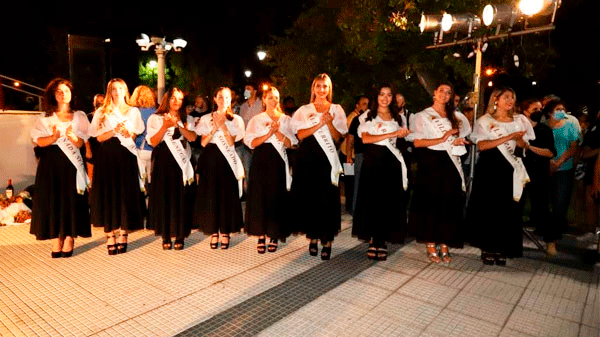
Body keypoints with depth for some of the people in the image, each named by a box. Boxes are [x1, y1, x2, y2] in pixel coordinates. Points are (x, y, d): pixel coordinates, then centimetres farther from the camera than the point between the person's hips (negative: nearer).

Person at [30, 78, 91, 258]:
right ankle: (56, 240, 4)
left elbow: (80, 144, -1)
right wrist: (54, 137, -22)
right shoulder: (46, 118, 11)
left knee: (71, 199, -3)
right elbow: (39, 141, -3)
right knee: (52, 198, -2)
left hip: (71, 163, -1)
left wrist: (72, 136, -22)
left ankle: (69, 239, 4)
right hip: (51, 164, 1)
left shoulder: (79, 116, 10)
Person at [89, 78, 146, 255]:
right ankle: (110, 237, 4)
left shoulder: (133, 111, 15)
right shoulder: (102, 113, 11)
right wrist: (114, 131, -15)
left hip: (126, 156, 0)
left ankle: (123, 236, 6)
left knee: (126, 194, -2)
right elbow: (99, 137, 1)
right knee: (108, 194, -2)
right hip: (107, 157, 0)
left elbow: (135, 134, 11)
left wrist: (128, 133, -9)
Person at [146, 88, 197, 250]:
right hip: (163, 163, -1)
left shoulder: (187, 119, 14)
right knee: (163, 197, 0)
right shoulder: (155, 118, 10)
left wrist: (178, 125, -14)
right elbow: (153, 141, -3)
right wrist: (165, 126, -13)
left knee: (181, 198, 0)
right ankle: (166, 236, 11)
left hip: (181, 163, 1)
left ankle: (180, 236, 9)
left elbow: (193, 137, -5)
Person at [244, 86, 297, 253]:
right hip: (261, 161, 0)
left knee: (276, 197, -1)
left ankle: (273, 236, 12)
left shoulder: (286, 120, 11)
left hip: (278, 161, 0)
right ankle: (261, 236, 8)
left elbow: (290, 144, 1)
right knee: (259, 196, -2)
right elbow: (251, 142, -2)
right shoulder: (256, 120, 11)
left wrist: (278, 132, -13)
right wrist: (269, 133, -13)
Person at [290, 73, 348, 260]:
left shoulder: (336, 110, 11)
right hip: (307, 158, 1)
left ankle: (327, 241, 4)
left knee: (328, 198, -5)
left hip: (327, 159, -1)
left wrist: (329, 123, -14)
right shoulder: (304, 110, 11)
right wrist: (319, 124, -14)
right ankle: (313, 237, 17)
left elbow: (337, 137, 2)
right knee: (309, 197, 2)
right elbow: (300, 134, -4)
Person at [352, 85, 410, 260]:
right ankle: (373, 241, 9)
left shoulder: (398, 118, 17)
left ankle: (381, 242, 9)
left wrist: (402, 134, -1)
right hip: (373, 161, -2)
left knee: (389, 201, -1)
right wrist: (391, 134, -16)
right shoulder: (368, 116, 6)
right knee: (372, 199, -3)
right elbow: (365, 138, -11)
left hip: (391, 162, 3)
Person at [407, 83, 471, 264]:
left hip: (450, 164, 4)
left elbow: (463, 137, 26)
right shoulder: (423, 116, 3)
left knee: (449, 204, 2)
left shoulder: (456, 117, 17)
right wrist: (442, 139, -16)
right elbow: (417, 142, -8)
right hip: (430, 164, -4)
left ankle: (444, 246, 12)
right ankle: (431, 246, 9)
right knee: (430, 203, -2)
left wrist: (460, 141, 3)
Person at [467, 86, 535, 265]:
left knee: (507, 209, 2)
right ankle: (486, 248, 11)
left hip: (509, 169, 3)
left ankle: (500, 249, 14)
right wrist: (508, 137, -19)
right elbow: (481, 145, -13)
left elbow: (524, 145, 13)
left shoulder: (519, 120, 12)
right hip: (489, 168, -3)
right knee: (487, 207, -1)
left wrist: (518, 139, -10)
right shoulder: (485, 120, 1)